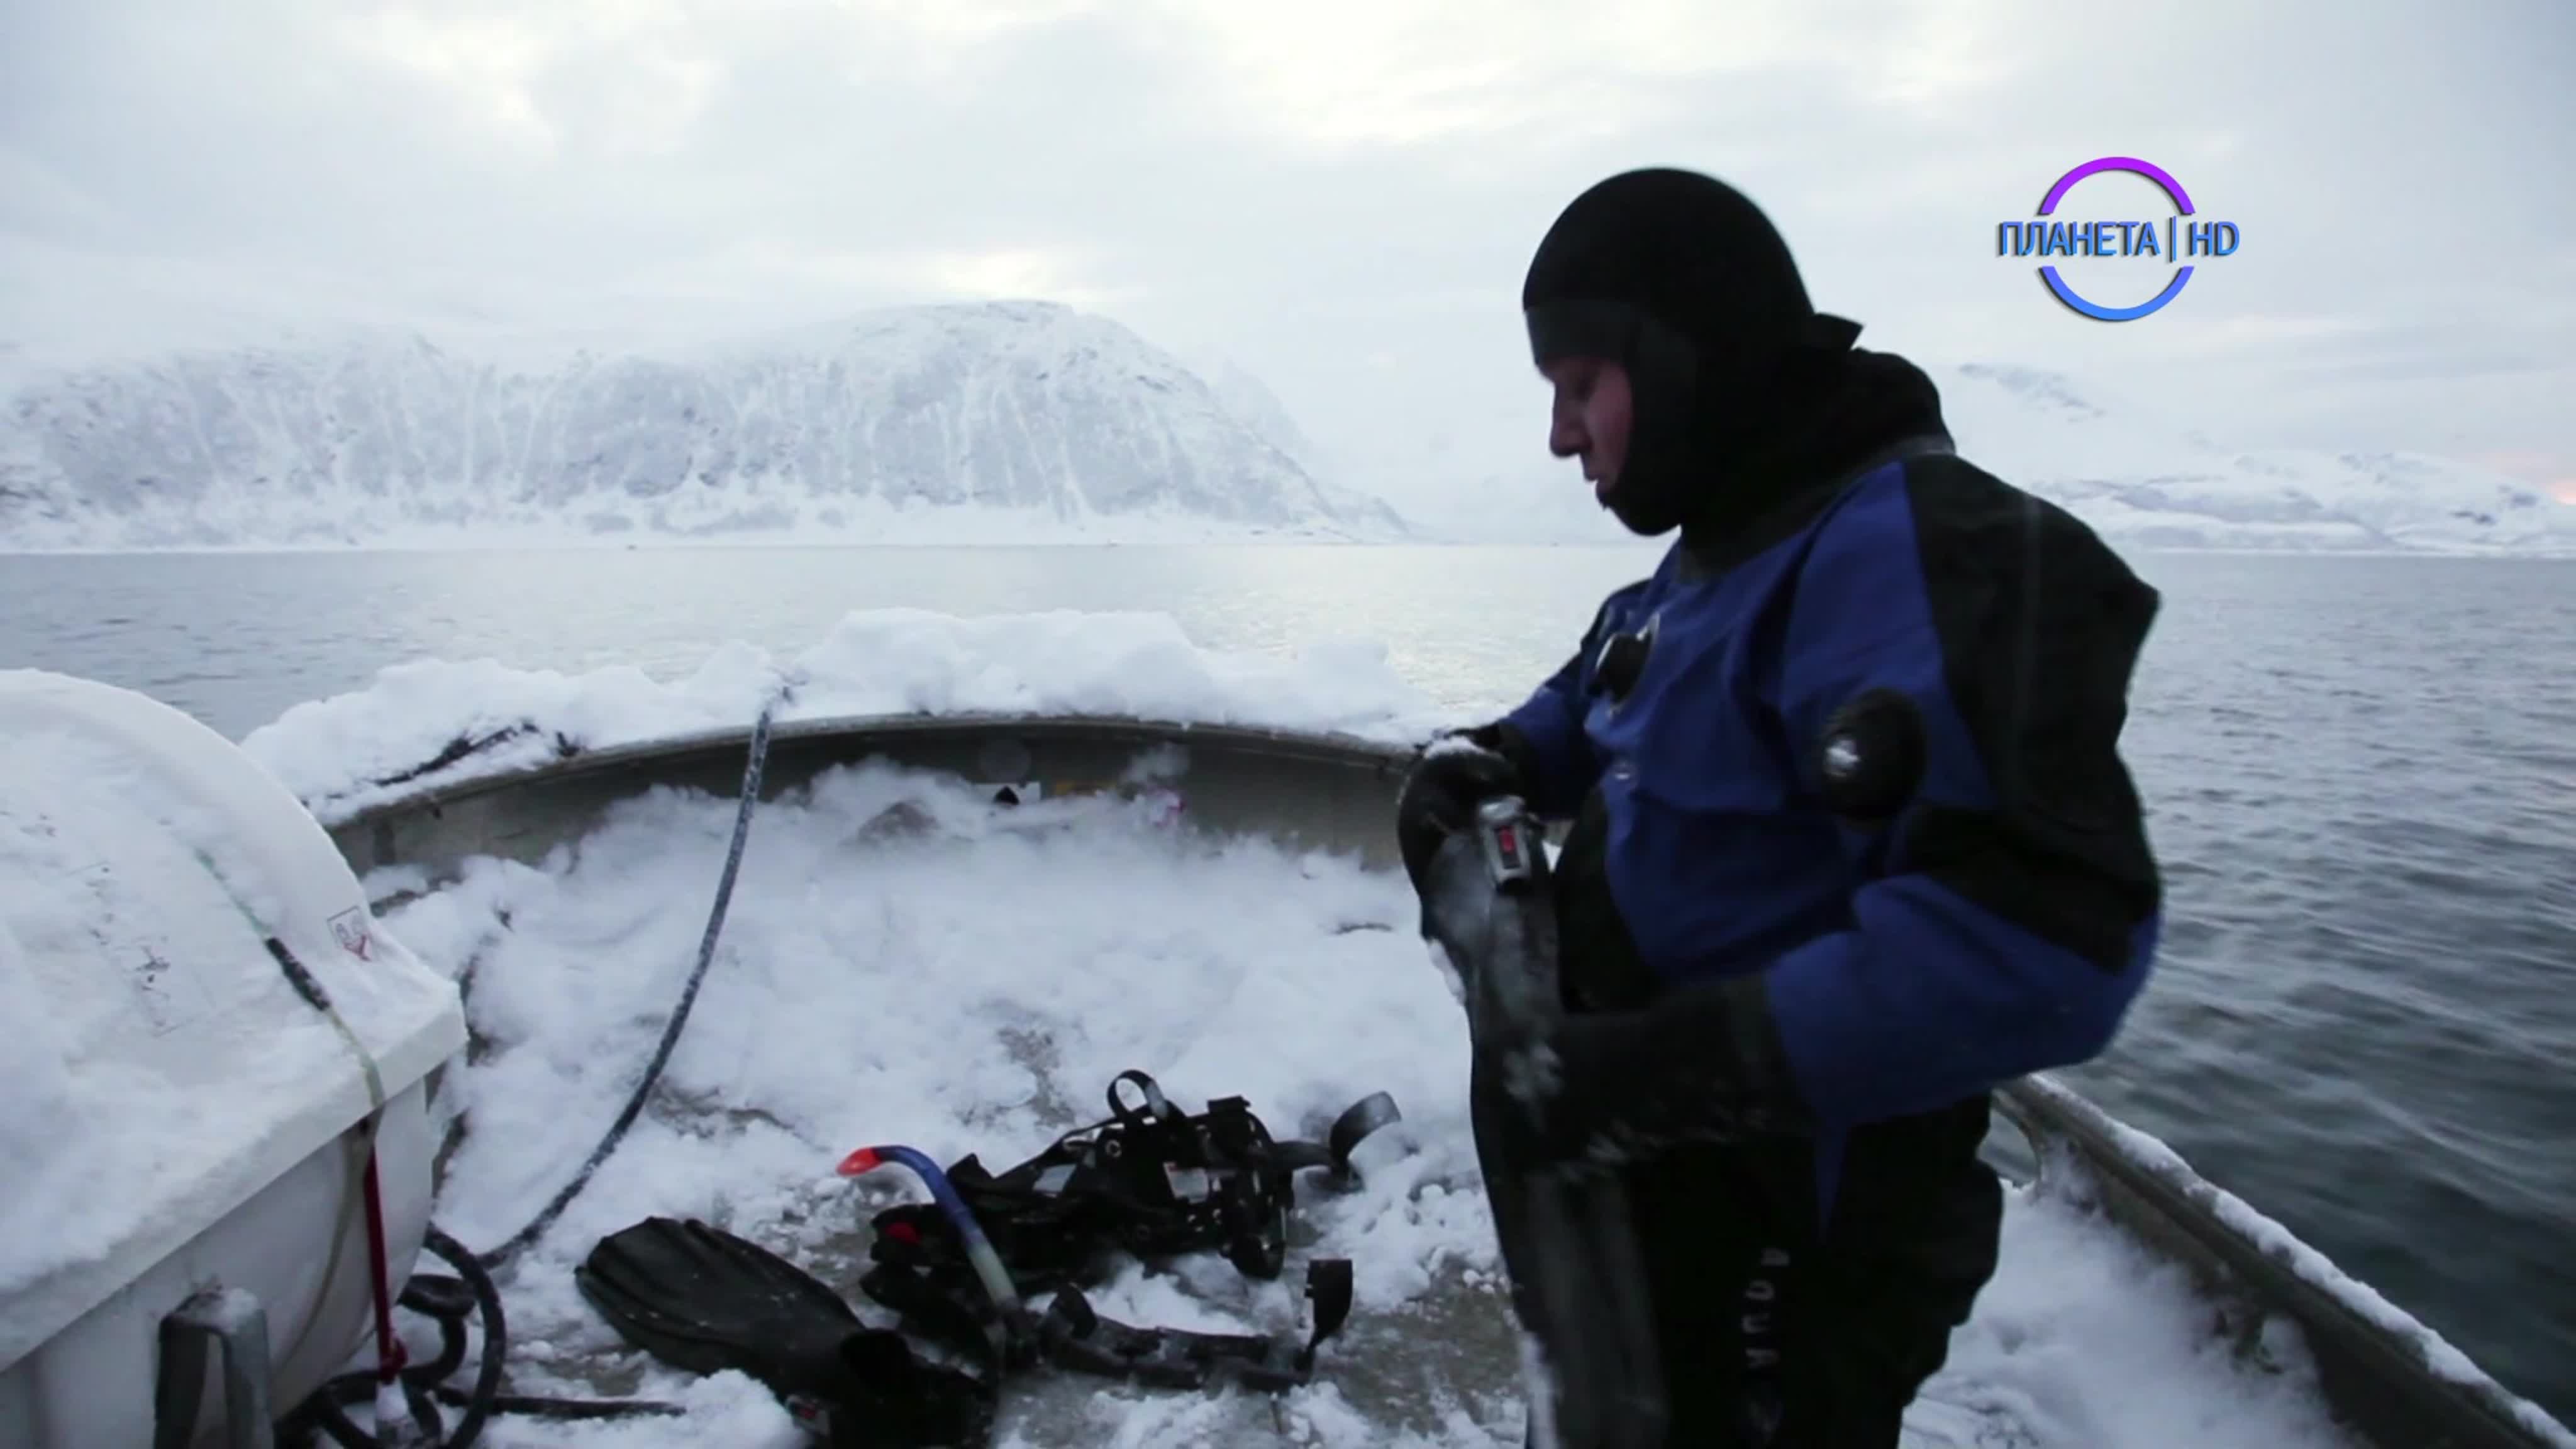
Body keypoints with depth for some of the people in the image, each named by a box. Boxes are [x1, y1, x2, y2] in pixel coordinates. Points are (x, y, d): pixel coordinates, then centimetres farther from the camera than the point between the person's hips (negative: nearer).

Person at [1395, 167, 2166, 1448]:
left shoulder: (1909, 550, -26)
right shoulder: (1723, 550, 7)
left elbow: (2046, 931, -36)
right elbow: (1597, 710, 22)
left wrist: (1679, 1064, -38)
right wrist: (1488, 764, 0)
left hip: (1784, 1266, -9)